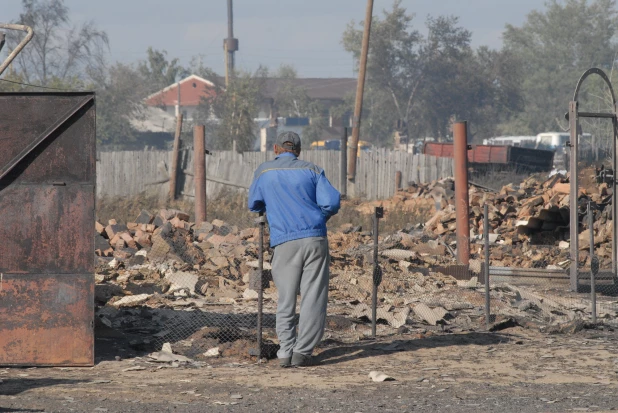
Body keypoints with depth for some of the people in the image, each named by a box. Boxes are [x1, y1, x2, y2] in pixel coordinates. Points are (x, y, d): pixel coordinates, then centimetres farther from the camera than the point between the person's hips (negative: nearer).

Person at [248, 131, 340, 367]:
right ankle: (302, 352, -4)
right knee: (313, 298, 2)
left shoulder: (263, 172, 9)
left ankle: (286, 352, -2)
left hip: (285, 243, 0)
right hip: (315, 239, 0)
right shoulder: (312, 170, 8)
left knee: (286, 299, 7)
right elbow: (332, 203, -1)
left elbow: (254, 206, 22)